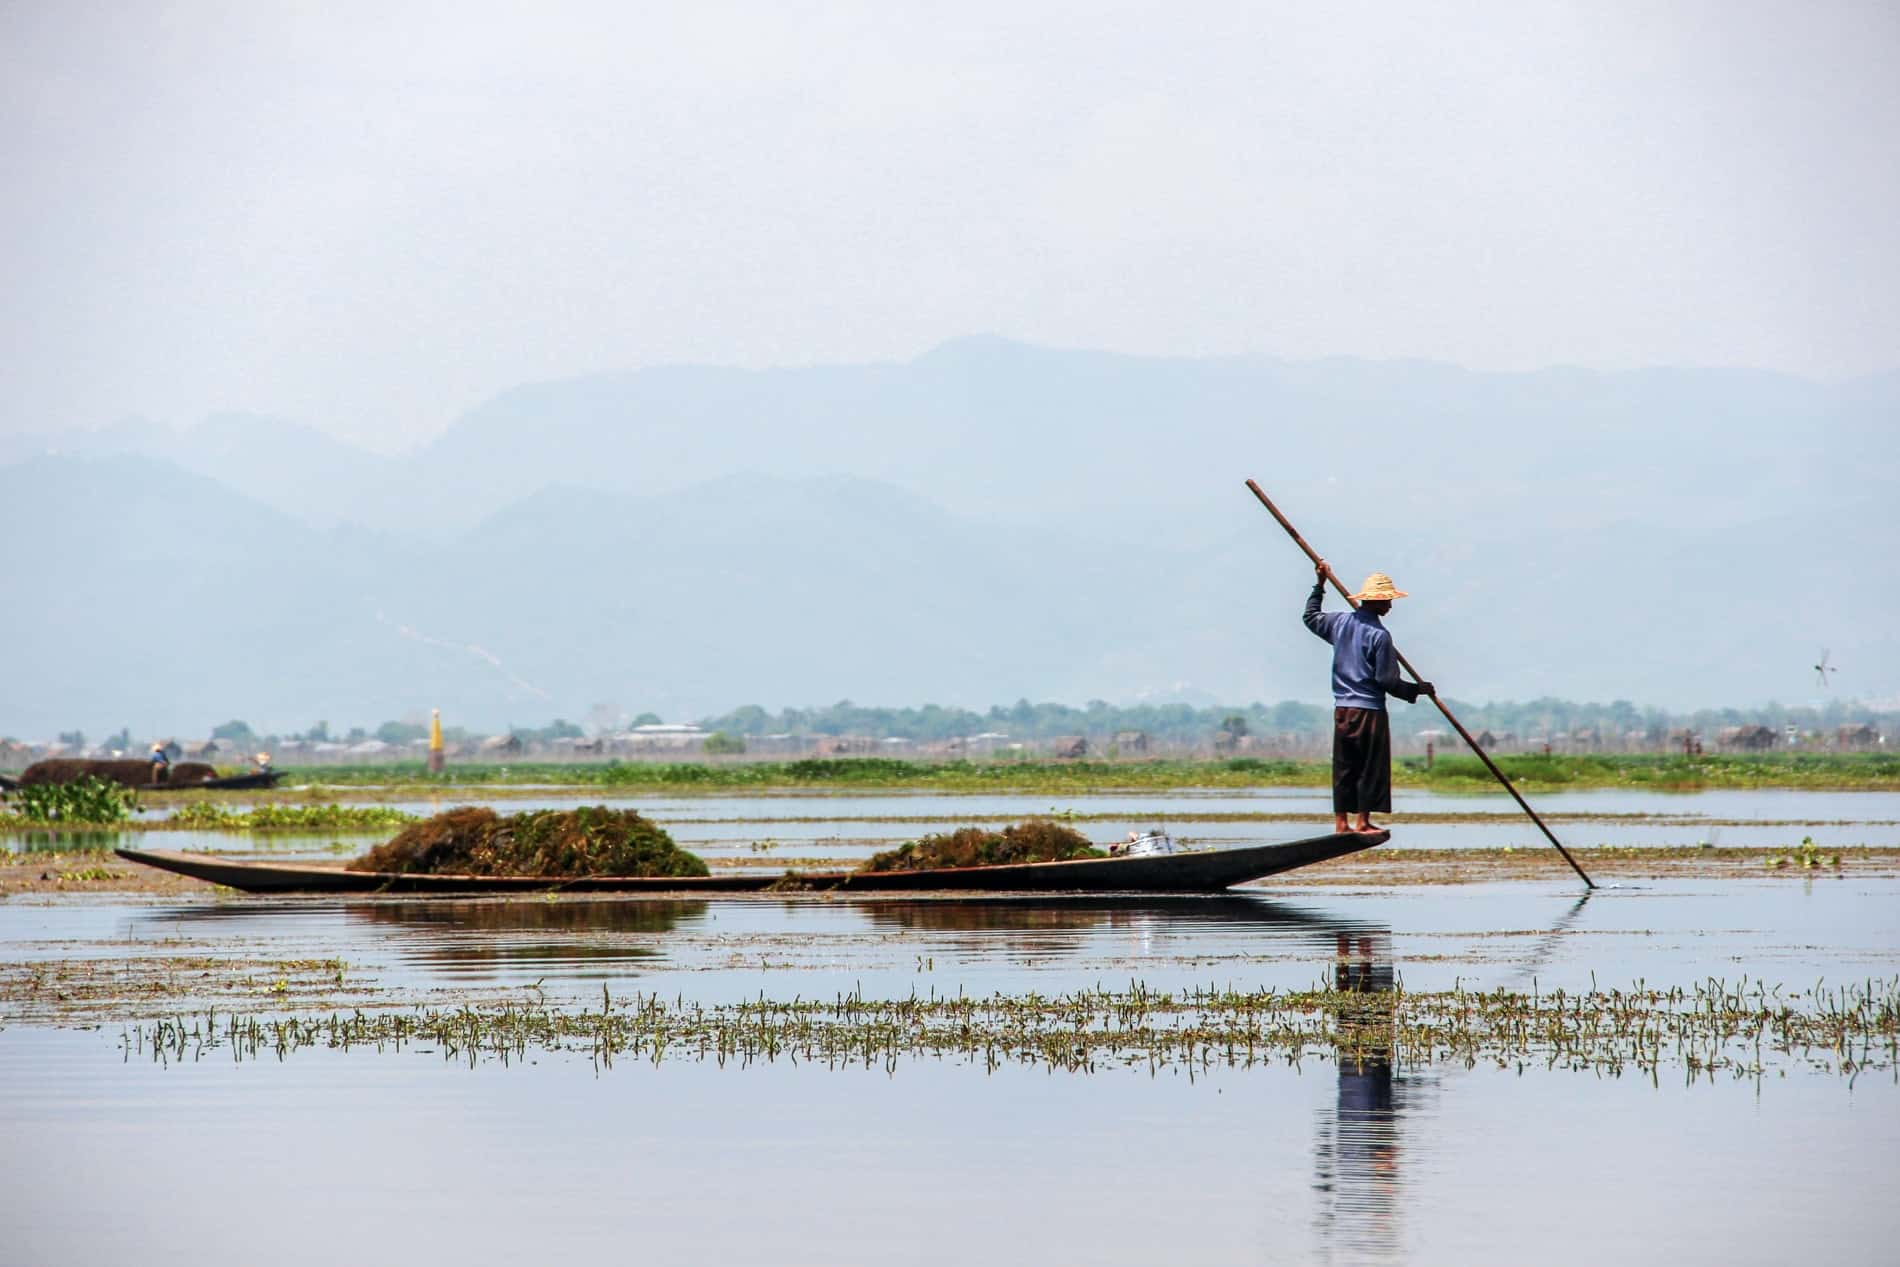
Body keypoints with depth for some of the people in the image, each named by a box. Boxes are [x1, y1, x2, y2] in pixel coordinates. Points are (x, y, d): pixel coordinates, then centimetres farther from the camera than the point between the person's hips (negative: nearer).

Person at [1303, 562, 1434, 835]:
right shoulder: (1379, 635, -15)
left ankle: (1340, 820, 10)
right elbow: (1387, 681, -15)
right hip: (1370, 710, -6)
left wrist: (1320, 584, 35)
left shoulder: (1340, 622, 4)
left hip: (1341, 709, 6)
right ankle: (1362, 820, 2)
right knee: (1371, 768, 2)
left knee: (1343, 767, 10)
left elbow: (1311, 617, 26)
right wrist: (1418, 689, -1)